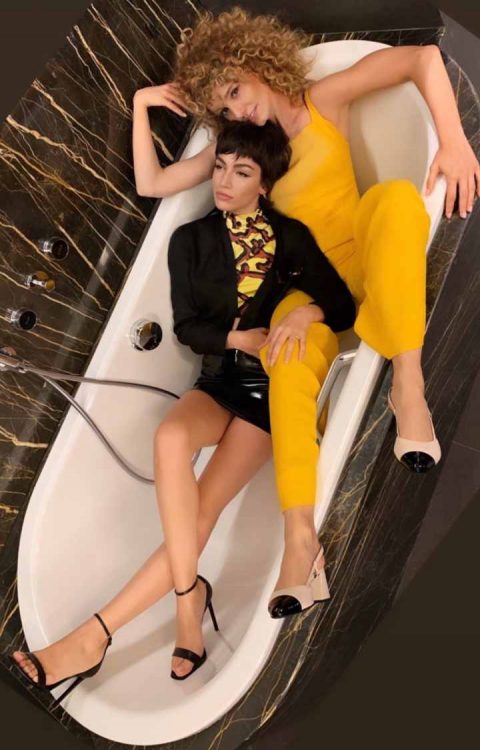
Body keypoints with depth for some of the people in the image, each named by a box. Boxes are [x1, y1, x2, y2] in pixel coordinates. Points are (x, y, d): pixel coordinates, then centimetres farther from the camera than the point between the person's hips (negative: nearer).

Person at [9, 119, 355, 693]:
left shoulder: (291, 237, 0)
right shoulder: (190, 240, 5)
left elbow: (344, 308, 1)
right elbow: (186, 327, 1)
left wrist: (308, 313, -20)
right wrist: (239, 336, -15)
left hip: (270, 386, -2)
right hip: (218, 380, 2)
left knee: (201, 510, -22)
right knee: (171, 437, -35)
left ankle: (95, 635, -21)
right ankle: (189, 603, -24)